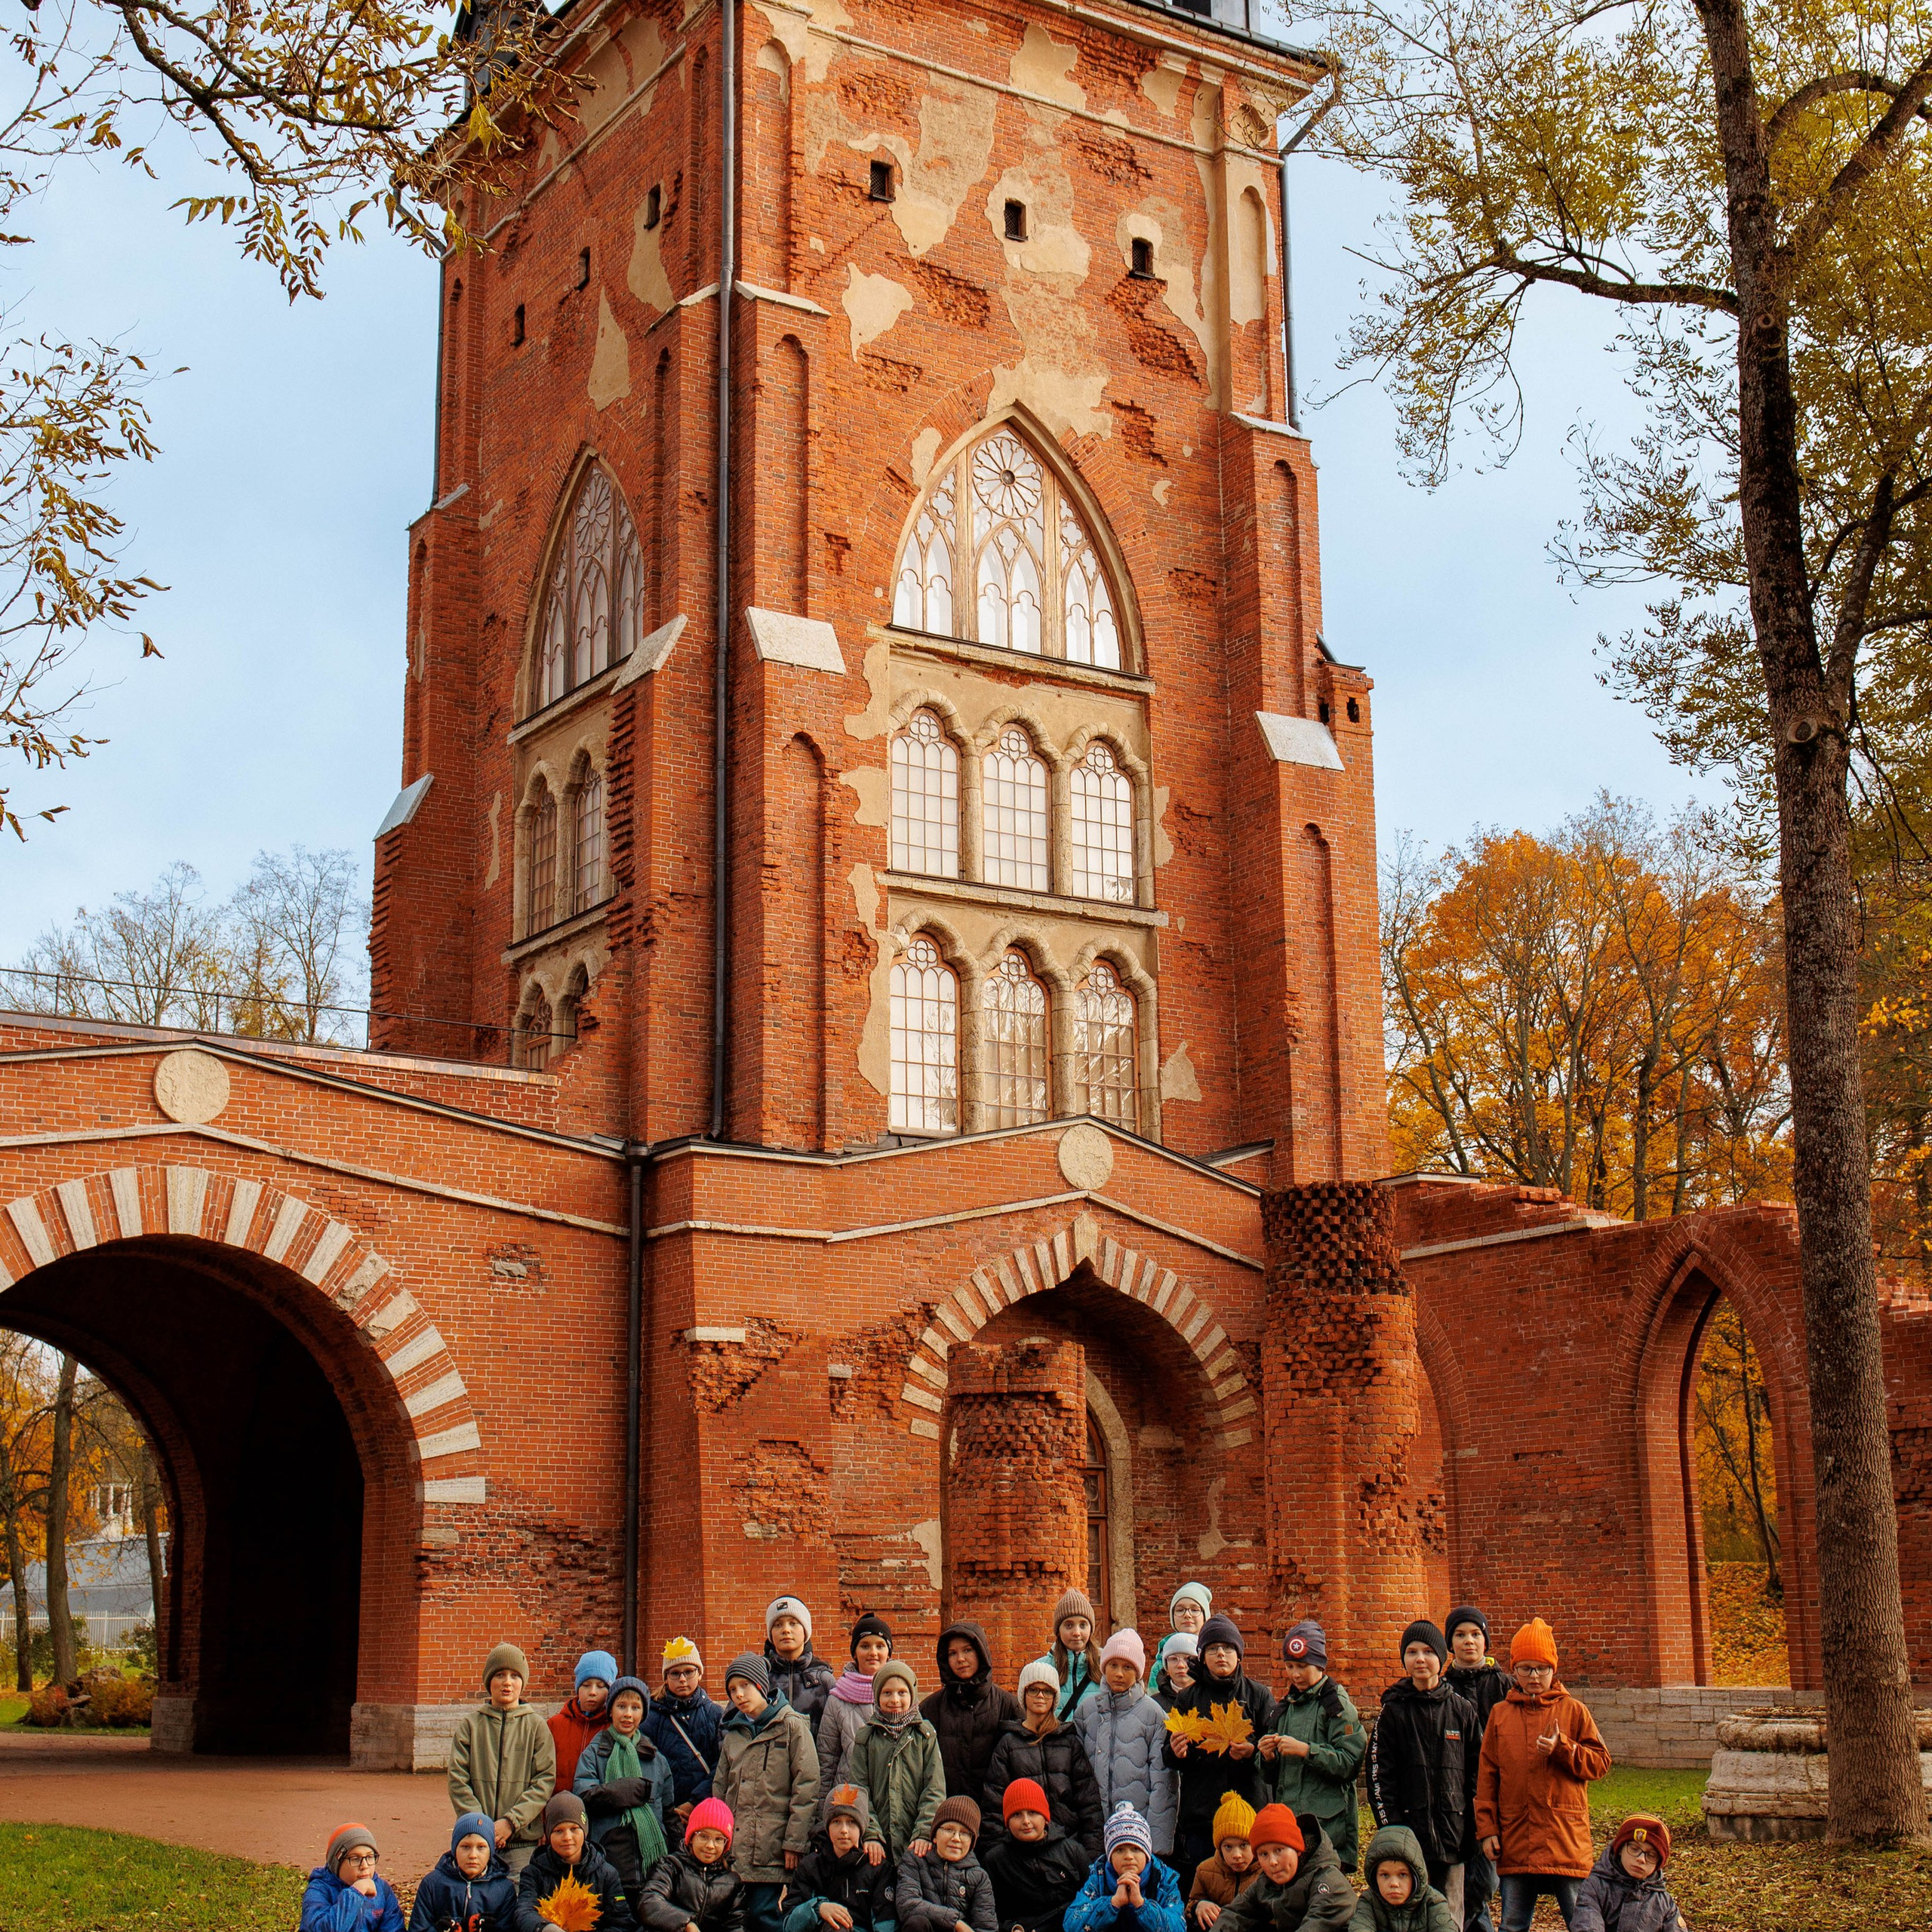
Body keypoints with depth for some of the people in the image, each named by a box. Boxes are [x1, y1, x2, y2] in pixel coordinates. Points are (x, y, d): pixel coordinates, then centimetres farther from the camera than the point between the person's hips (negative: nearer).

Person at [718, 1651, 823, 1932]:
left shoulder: (792, 1726, -1)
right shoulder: (732, 1735, 17)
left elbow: (807, 1788, -7)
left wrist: (795, 1842, -12)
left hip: (772, 1851, -5)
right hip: (735, 1852, 5)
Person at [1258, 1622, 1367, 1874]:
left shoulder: (1337, 1705, -2)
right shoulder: (1285, 1707, 17)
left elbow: (1349, 1763, -13)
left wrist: (1305, 1750, -17)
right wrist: (1269, 1757, 0)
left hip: (1328, 1823, -6)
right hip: (1286, 1820, 6)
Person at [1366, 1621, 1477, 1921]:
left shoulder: (1462, 1710, 8)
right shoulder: (1393, 1711, 3)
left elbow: (1475, 1772, 11)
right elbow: (1379, 1775, 0)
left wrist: (1473, 1826, 4)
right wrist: (1390, 1827, -8)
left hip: (1453, 1828, 2)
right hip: (1410, 1827, -2)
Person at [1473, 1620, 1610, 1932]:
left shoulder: (1573, 1711, 4)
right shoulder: (1500, 1714, 9)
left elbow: (1600, 1763, 2)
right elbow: (1487, 1775, 9)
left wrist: (1562, 1748, -14)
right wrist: (1486, 1828, 2)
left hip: (1565, 1836, -2)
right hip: (1515, 1838, 2)